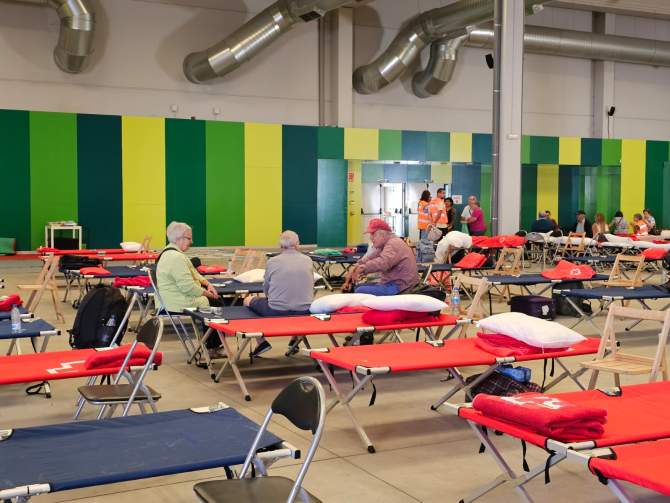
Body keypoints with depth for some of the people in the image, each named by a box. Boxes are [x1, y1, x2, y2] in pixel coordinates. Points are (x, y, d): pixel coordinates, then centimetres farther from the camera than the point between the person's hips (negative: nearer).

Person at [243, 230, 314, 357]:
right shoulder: (307, 260, 3)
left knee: (248, 300, 22)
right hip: (304, 310, 3)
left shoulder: (272, 262, -3)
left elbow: (266, 290, 9)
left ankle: (261, 342, 19)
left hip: (277, 311, -3)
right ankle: (294, 341, 33)